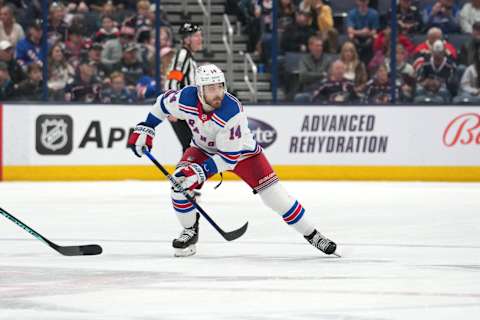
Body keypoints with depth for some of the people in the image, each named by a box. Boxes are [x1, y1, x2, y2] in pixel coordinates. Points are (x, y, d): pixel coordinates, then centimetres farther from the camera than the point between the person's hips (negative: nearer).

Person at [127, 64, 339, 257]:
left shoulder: (232, 111, -38)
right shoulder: (185, 98, -27)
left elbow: (230, 156, -33)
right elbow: (164, 103, -1)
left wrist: (201, 171, -40)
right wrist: (145, 128, -4)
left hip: (241, 151, -4)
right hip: (204, 148, 4)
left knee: (274, 195, -12)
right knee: (181, 183, -20)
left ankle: (311, 235, 3)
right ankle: (190, 232, 5)